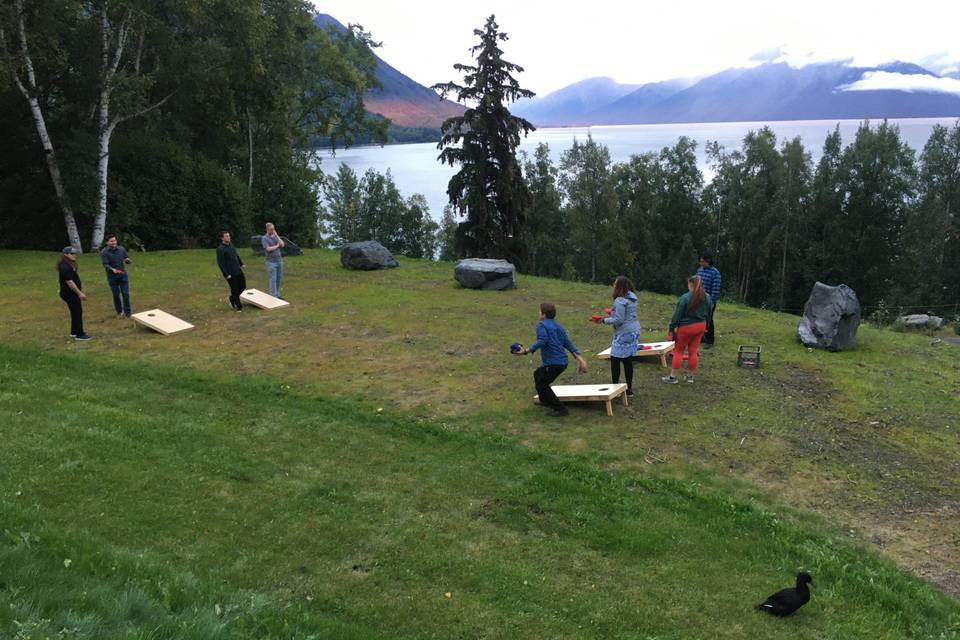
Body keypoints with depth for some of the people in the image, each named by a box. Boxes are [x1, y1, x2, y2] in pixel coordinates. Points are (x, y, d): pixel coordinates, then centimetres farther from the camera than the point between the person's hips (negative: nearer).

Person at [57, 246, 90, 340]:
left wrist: (80, 291, 23)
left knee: (76, 312, 17)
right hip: (70, 294, -11)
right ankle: (79, 334, 1)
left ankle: (74, 332, 28)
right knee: (77, 312, -5)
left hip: (72, 293, 11)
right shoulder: (65, 267, -21)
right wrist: (79, 293, -24)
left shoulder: (70, 265, 12)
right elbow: (69, 282, -26)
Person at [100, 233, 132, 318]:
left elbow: (128, 259, 6)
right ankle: (119, 312, 24)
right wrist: (112, 269, -37)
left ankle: (127, 313, 8)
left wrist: (128, 260, -19)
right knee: (116, 295, 7)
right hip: (112, 276, -2)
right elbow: (105, 264, -17)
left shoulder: (121, 249, -2)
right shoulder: (104, 252, -10)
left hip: (123, 275, 2)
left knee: (126, 294, -1)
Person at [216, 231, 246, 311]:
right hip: (230, 273, -8)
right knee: (235, 289, 1)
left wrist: (241, 264, 23)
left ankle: (232, 298, 34)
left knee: (243, 286, 12)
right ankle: (238, 306, 14)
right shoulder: (220, 249, -16)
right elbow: (220, 263, -17)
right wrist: (226, 274, -19)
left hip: (238, 270, 8)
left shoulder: (231, 245, 8)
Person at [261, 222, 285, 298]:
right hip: (271, 262, -5)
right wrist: (277, 246, -3)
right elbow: (268, 249, -17)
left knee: (278, 279, 8)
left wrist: (276, 235, -6)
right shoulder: (264, 238, -5)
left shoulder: (276, 236, 11)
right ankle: (274, 296, -6)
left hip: (279, 260, 5)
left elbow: (282, 244, -3)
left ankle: (277, 294, 17)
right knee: (273, 279, -6)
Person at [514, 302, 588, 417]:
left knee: (541, 385, 3)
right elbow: (568, 343, 11)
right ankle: (545, 400, 43)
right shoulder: (558, 327, 18)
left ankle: (560, 409, 2)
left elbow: (541, 341, -25)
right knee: (538, 374, 29)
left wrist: (526, 351, -32)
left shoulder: (542, 325, -7)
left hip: (553, 363, -10)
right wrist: (580, 359, 4)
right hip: (562, 362, 10)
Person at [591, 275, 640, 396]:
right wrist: (613, 313, 24)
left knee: (615, 360, -3)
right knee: (628, 361, 12)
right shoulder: (632, 298, 11)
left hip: (624, 334, -9)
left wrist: (603, 321, -9)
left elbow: (619, 320, -18)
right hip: (634, 332, 9)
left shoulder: (620, 300, -17)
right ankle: (629, 388, 16)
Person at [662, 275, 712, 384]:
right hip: (701, 326, 6)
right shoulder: (707, 298, 2)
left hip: (686, 327, -6)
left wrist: (672, 327, -9)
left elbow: (677, 314, -16)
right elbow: (708, 314, 13)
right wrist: (706, 326, 23)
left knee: (678, 351, 6)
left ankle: (673, 377, 9)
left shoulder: (685, 298, -19)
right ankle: (690, 376, 20)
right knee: (693, 351, 13)